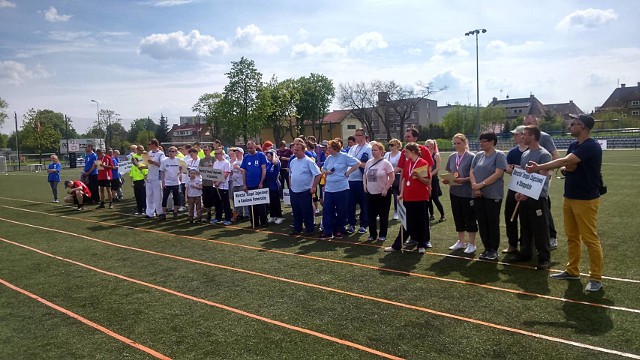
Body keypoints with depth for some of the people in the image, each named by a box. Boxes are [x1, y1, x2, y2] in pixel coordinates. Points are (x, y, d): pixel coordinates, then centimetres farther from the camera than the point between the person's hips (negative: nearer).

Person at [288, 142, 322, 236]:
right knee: (296, 211, 14)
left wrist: (313, 187, -15)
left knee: (307, 212, 2)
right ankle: (297, 229, 26)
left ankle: (309, 229, 14)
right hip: (293, 191, 6)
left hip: (305, 191, -6)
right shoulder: (292, 161, 9)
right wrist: (290, 186, 14)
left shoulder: (308, 161, -11)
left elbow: (318, 174, -13)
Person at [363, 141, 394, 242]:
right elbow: (365, 175, 19)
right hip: (370, 193, 5)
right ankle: (372, 234, 20)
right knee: (371, 215, 9)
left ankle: (383, 235, 15)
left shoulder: (385, 163, -10)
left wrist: (386, 189, -16)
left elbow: (391, 178, -11)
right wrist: (364, 184, 4)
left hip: (383, 193, -5)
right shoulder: (369, 162, 7)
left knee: (383, 215, 4)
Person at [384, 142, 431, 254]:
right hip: (408, 198, 5)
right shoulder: (407, 163, 9)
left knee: (421, 222, 5)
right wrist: (401, 194, 7)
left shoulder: (423, 163, -8)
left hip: (420, 198, -5)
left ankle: (422, 245, 19)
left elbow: (428, 182, -8)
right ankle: (397, 245, 14)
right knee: (406, 222, 10)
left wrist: (418, 176, -24)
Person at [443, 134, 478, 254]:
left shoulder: (471, 157, -9)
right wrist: (446, 180, -5)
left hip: (468, 193, -6)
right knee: (458, 217, 14)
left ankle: (471, 244, 14)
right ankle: (461, 241, 27)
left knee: (469, 218, 3)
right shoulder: (452, 157, 8)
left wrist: (463, 180, -24)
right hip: (454, 192, 6)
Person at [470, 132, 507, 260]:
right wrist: (474, 186, -11)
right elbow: (471, 172, 6)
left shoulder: (499, 155, -5)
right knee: (482, 222, 8)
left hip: (493, 195, -5)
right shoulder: (478, 155, 11)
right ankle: (487, 248, 20)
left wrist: (480, 185, -16)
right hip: (478, 195, 5)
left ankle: (494, 250, 14)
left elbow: (498, 174, -15)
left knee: (493, 223, 3)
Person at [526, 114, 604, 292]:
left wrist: (538, 168, -27)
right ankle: (572, 271, 25)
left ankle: (596, 278, 6)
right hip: (570, 197, 9)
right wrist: (565, 169, -9)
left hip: (586, 199, -9)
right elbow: (565, 166, 15)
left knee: (590, 238, -4)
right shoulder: (573, 145, 11)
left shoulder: (591, 146, -17)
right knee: (572, 237, 14)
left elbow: (565, 161, -27)